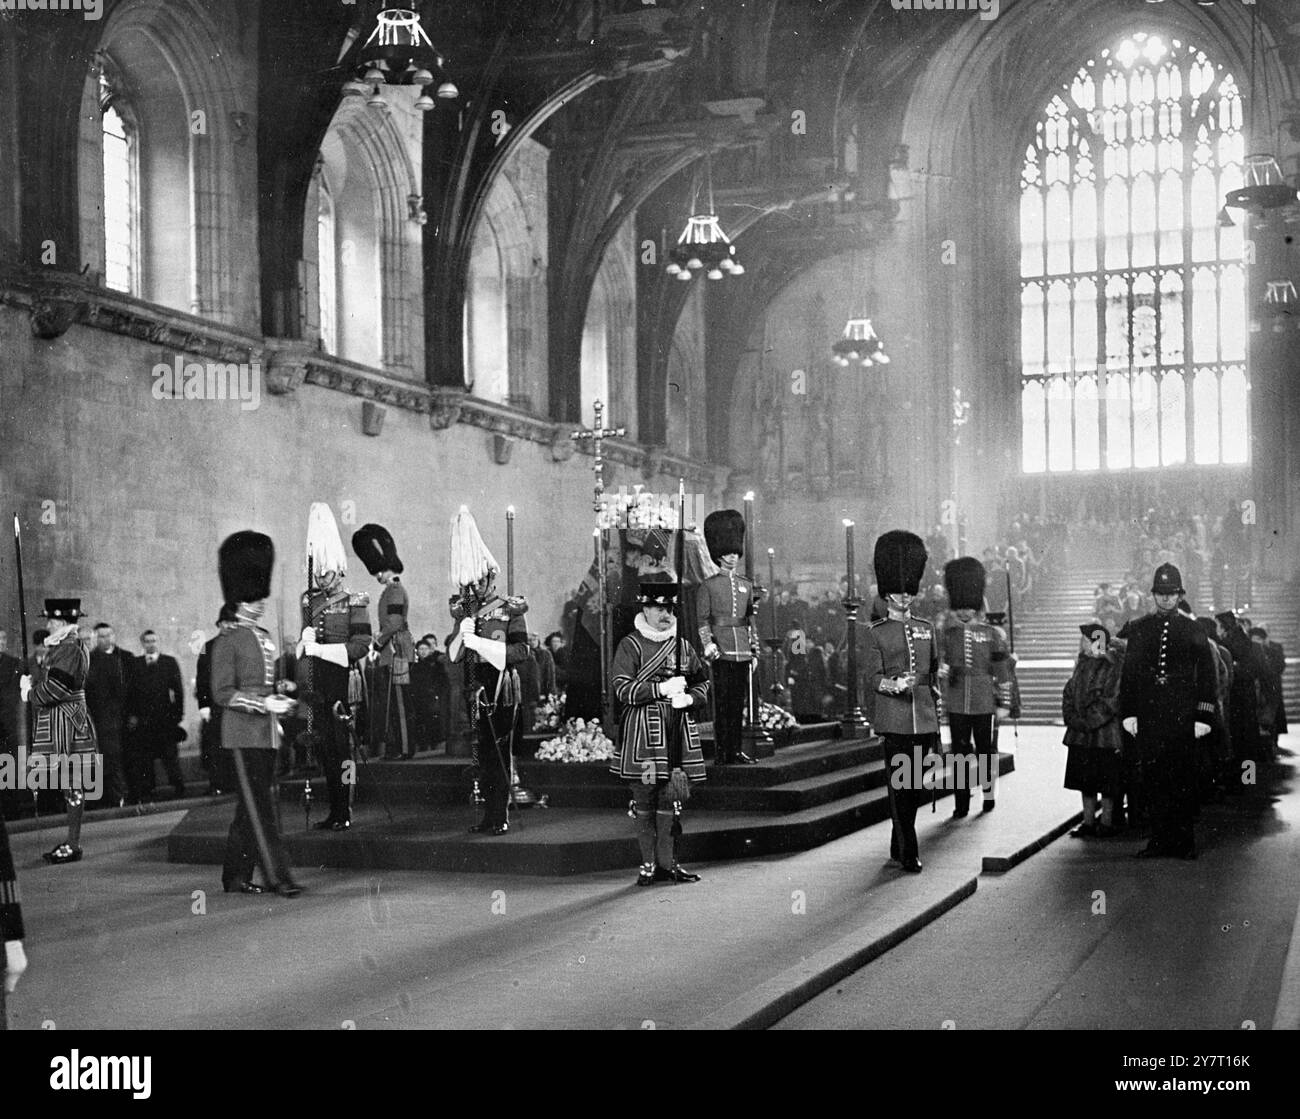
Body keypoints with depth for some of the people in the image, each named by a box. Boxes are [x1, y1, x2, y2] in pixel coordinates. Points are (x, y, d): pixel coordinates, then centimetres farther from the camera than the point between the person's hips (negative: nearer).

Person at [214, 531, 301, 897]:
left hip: (267, 734, 8)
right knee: (260, 806, -8)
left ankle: (236, 876, 18)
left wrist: (280, 701, 10)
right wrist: (263, 704, -19)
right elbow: (223, 693, -13)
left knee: (253, 807, 10)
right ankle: (278, 877, -9)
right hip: (243, 733, -8)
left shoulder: (265, 639, 15)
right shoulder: (229, 641, -8)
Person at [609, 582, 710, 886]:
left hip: (678, 733, 4)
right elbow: (622, 688, -10)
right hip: (643, 733, -4)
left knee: (671, 799, 5)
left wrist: (689, 697, -1)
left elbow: (703, 682, 21)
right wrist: (663, 689, -14)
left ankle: (668, 862, 12)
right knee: (645, 799, -1)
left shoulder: (683, 646, 14)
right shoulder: (630, 646, -1)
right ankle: (649, 863, 8)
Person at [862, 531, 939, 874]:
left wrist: (936, 721, 17)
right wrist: (894, 685, -29)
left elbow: (934, 675, 19)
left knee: (916, 787, 10)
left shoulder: (926, 629, 13)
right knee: (899, 786, -4)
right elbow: (872, 676, -8)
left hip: (924, 720, 5)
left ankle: (897, 846, 24)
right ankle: (908, 853, -1)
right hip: (894, 720, -5)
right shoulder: (874, 633, 0)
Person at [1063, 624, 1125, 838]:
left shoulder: (1115, 666, -11)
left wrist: (1089, 722, -16)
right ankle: (1088, 822, 19)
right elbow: (1069, 693, 14)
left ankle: (1107, 823, 9)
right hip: (1081, 735, 7)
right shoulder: (1083, 663, 12)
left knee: (1107, 781, 0)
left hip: (1106, 734, -7)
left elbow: (1112, 700, -16)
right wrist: (1072, 719, 0)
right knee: (1085, 780, 11)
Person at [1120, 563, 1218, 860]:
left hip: (1183, 716, -2)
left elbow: (1207, 676, 4)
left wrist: (1204, 716, -3)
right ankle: (1159, 838, 11)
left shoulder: (1192, 631, 5)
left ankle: (1184, 842, 8)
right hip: (1148, 716, 2)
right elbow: (1128, 673, 9)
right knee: (1153, 779, 3)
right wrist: (1128, 713, 2)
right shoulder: (1139, 629, 9)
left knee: (1183, 779, 1)